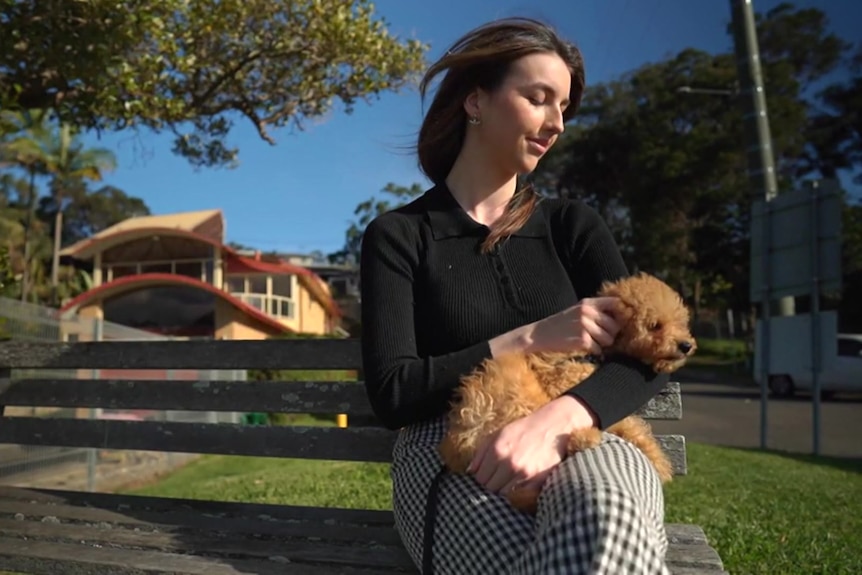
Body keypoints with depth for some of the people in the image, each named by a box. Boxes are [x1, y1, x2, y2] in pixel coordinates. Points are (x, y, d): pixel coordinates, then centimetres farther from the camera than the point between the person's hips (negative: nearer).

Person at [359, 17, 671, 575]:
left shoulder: (573, 224, 13)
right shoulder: (398, 236, 5)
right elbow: (393, 395, -4)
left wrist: (557, 415, -21)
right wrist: (530, 338, -11)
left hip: (578, 442, 2)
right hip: (453, 458, -1)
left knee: (606, 509, -37)